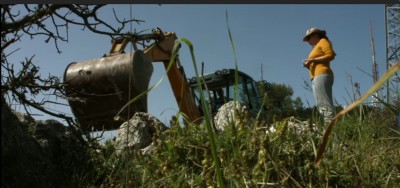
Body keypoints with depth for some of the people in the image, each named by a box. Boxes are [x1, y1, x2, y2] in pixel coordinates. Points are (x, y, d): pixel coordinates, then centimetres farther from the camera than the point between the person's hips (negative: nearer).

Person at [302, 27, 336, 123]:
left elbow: (331, 55, -7)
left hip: (322, 75, -9)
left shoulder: (323, 41, 9)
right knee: (322, 105, -4)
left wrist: (313, 60, -8)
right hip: (317, 77, 9)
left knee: (324, 104, -20)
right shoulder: (317, 47, 31)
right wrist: (309, 66, 7)